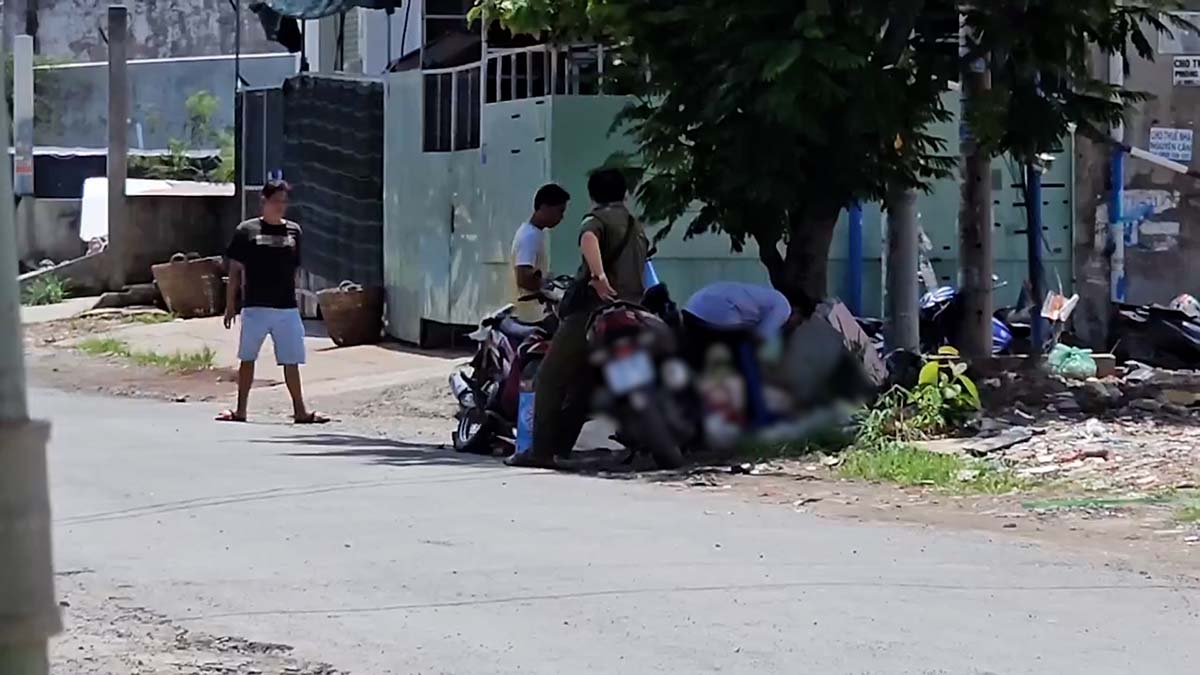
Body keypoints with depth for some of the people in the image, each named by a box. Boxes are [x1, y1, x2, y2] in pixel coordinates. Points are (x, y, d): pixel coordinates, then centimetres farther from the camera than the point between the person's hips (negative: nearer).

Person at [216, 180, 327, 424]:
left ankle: (300, 410, 9)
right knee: (247, 358, 3)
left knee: (291, 361, 4)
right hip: (255, 306, -2)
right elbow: (235, 271, 2)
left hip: (287, 308, 3)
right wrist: (231, 305, 0)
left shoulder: (294, 231, 9)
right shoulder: (247, 231, 0)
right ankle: (240, 410, 10)